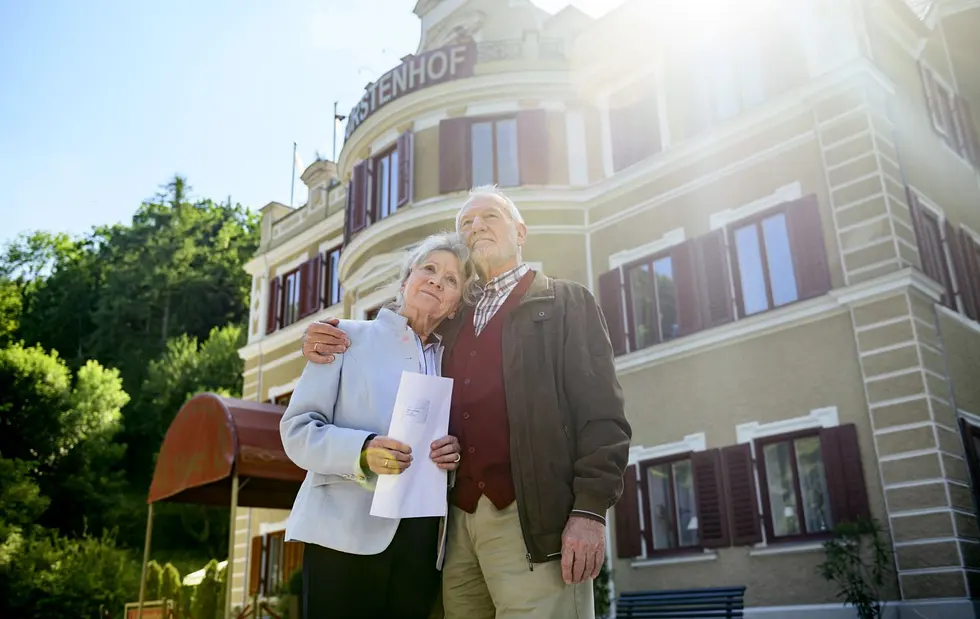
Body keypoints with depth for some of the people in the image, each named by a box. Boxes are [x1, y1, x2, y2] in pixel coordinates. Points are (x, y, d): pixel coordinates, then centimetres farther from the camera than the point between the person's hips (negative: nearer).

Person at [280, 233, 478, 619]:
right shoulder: (349, 337, 3)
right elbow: (297, 429, -3)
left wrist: (454, 455, -4)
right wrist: (363, 451, -20)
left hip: (422, 542, 4)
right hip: (347, 532, -4)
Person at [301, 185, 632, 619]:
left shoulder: (566, 303, 7)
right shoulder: (452, 322, 22)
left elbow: (601, 411, -2)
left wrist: (590, 510, -13)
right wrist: (328, 348, 7)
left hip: (533, 520, -4)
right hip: (459, 522, 5)